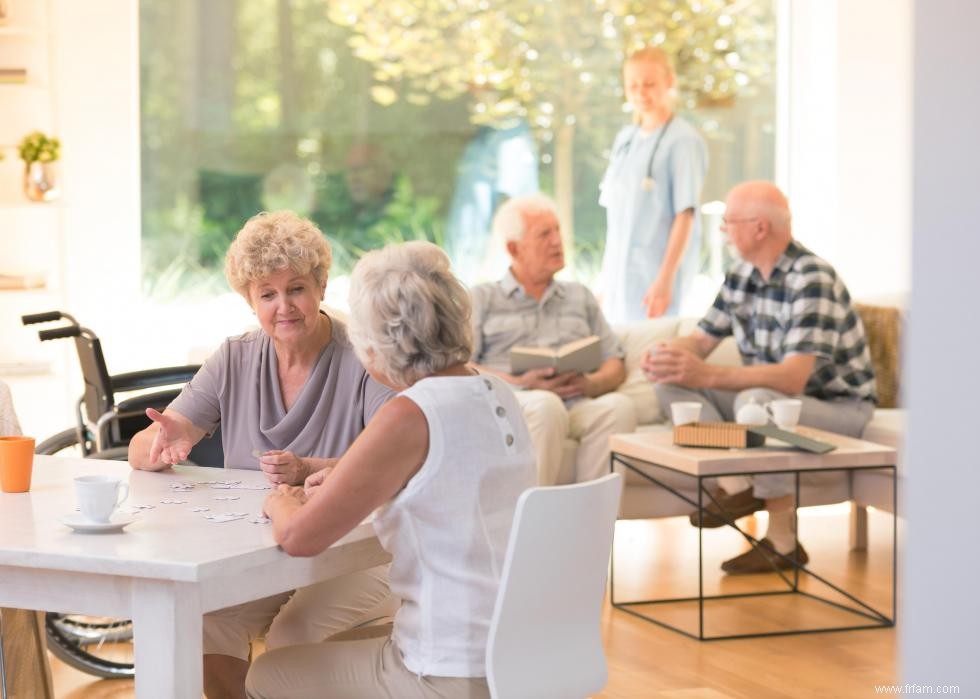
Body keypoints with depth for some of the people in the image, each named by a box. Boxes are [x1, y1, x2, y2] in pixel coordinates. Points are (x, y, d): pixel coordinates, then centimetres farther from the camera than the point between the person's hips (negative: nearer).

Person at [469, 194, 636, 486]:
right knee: (546, 404, -37)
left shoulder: (580, 296, 28)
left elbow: (616, 368, 20)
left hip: (576, 406, 3)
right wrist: (520, 383, -13)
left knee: (619, 405, -30)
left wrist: (590, 383, -4)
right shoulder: (482, 298, 17)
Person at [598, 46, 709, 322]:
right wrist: (605, 275, 12)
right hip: (617, 270, 6)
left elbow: (685, 215, -14)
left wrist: (665, 280, -20)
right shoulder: (624, 138, 11)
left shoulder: (683, 141, -10)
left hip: (656, 270, -6)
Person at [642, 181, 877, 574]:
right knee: (672, 384, -6)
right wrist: (668, 356, -19)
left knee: (756, 400, -39)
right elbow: (702, 339, 6)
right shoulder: (742, 275, 1)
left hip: (838, 407, -8)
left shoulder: (813, 280, -25)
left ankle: (783, 541, -25)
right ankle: (736, 486, -17)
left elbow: (793, 378, -35)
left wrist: (708, 376, -45)